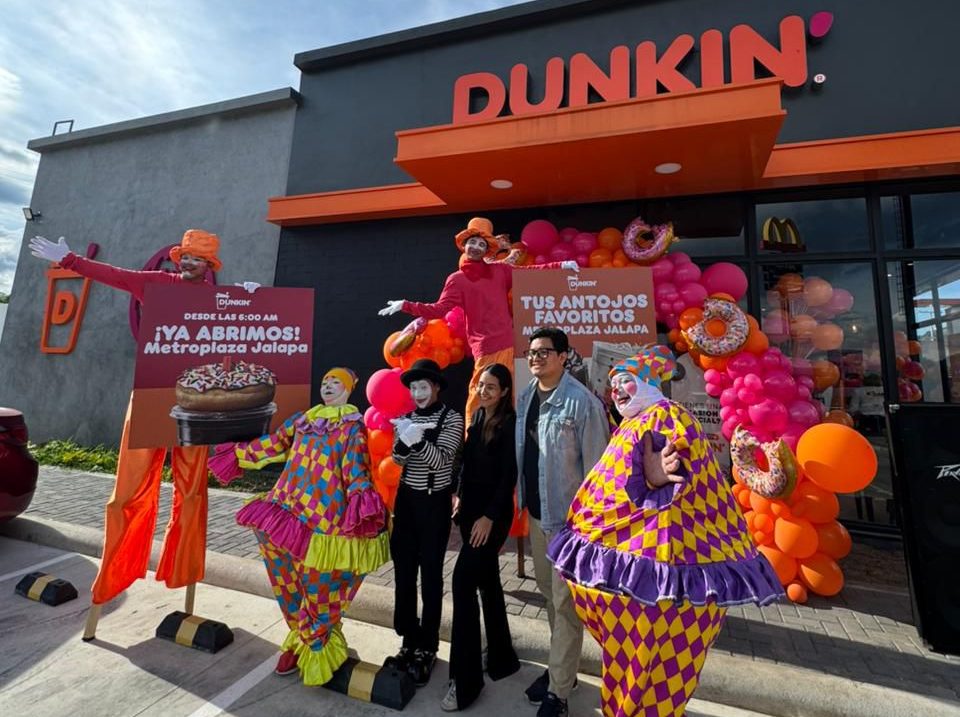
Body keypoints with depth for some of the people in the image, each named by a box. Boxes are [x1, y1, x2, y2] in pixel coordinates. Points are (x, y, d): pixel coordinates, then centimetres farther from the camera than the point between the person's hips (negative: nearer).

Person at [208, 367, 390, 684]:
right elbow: (272, 444, 22)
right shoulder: (303, 418, 12)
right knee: (288, 580, 15)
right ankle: (299, 640, 35)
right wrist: (238, 453, 29)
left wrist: (362, 497, -33)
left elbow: (356, 467, -17)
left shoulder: (353, 425, -6)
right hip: (290, 512, 6)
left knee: (317, 584, 4)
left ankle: (314, 648, 28)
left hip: (324, 520, -6)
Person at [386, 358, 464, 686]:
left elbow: (441, 460, -16)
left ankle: (427, 647, 22)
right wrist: (404, 442, -22)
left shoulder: (451, 418, -9)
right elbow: (398, 460, 0)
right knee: (403, 570, 12)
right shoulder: (406, 418, 6)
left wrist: (420, 441, -34)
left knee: (430, 573, 5)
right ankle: (409, 640, 30)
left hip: (435, 502, -5)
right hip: (406, 499, 5)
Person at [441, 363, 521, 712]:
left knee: (464, 581, -9)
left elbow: (509, 475, -15)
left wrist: (490, 516, -17)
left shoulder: (509, 423, -13)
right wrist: (461, 497, 10)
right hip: (471, 507, 7)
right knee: (487, 581, 16)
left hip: (493, 512, -7)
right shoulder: (476, 417, 7)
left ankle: (465, 680, 6)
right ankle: (501, 656, 34)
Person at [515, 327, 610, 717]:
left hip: (569, 516, -7)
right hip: (536, 512, 7)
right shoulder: (525, 398, 4)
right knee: (549, 593, 22)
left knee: (566, 602, 8)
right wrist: (522, 499, 12)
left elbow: (596, 464, -17)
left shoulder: (582, 401, -19)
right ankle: (562, 666, 44)